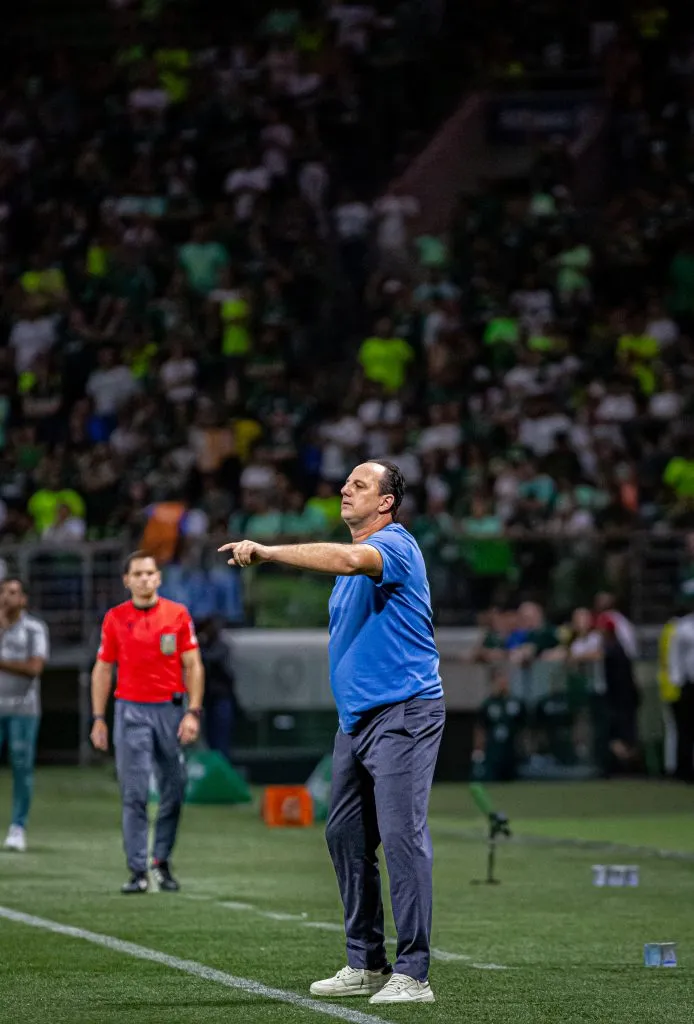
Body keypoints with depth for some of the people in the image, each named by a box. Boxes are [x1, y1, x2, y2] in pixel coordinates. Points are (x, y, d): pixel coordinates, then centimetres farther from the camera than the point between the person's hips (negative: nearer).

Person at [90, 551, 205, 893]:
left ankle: (161, 862, 19)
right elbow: (102, 670, 9)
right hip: (131, 711, -1)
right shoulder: (114, 618, 5)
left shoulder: (178, 614, 3)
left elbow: (193, 666, 3)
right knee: (134, 793, -6)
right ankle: (137, 871, -6)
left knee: (173, 791, 3)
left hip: (170, 710, 1)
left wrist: (193, 712, -6)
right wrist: (98, 718, 4)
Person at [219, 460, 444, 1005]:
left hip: (403, 714, -10)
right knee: (346, 834, 10)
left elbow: (348, 559, -33)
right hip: (356, 717, 10)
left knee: (402, 835, -13)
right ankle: (366, 964, 18)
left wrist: (268, 551, -32)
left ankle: (413, 973, -13)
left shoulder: (393, 544, -12)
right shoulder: (354, 558, 18)